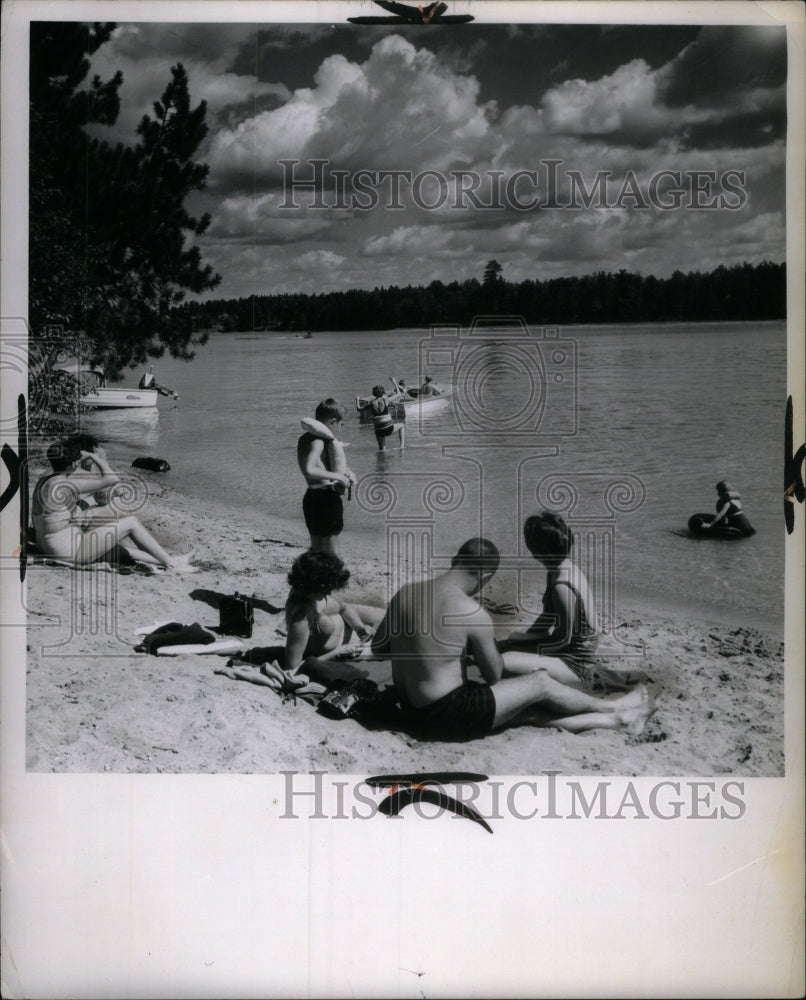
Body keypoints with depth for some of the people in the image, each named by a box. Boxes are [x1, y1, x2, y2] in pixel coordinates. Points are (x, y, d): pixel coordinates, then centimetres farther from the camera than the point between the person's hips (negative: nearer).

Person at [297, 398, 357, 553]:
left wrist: (344, 473, 11)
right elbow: (308, 470, -33)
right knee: (330, 550, 2)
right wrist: (337, 476, -25)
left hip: (311, 497, 9)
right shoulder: (317, 441, -18)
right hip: (326, 499, -9)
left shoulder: (305, 438, 10)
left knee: (316, 548, 18)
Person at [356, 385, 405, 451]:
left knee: (382, 449, 22)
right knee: (402, 426, 25)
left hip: (378, 430, 2)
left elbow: (358, 409, 15)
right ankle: (402, 445, 18)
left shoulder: (371, 404, 1)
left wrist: (357, 400, 33)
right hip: (389, 428, -2)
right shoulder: (386, 400, -4)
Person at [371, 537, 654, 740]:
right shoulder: (473, 614, -21)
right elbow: (494, 675, -7)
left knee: (530, 709, 19)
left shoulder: (404, 593, -1)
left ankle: (615, 721, 32)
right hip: (447, 718, -8)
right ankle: (611, 708, 35)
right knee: (541, 683, 11)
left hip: (412, 712, 8)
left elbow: (378, 647, 11)